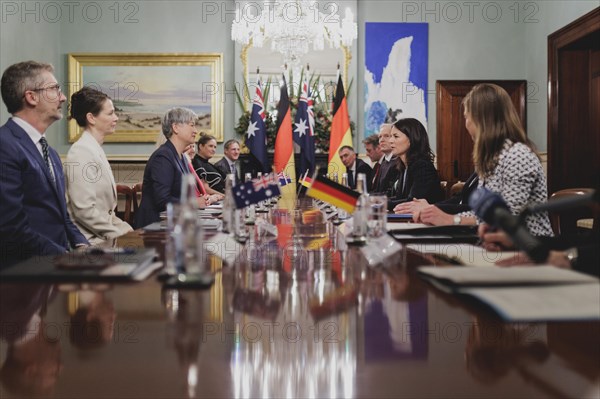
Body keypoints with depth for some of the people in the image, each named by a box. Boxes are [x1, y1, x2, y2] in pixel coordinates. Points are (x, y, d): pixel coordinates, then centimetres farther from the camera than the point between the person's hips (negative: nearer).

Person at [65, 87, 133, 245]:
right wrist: (121, 233, -14)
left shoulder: (96, 149, 15)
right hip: (90, 241, -9)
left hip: (103, 237, 9)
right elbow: (85, 210, -18)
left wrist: (126, 228, 6)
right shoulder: (81, 152, -12)